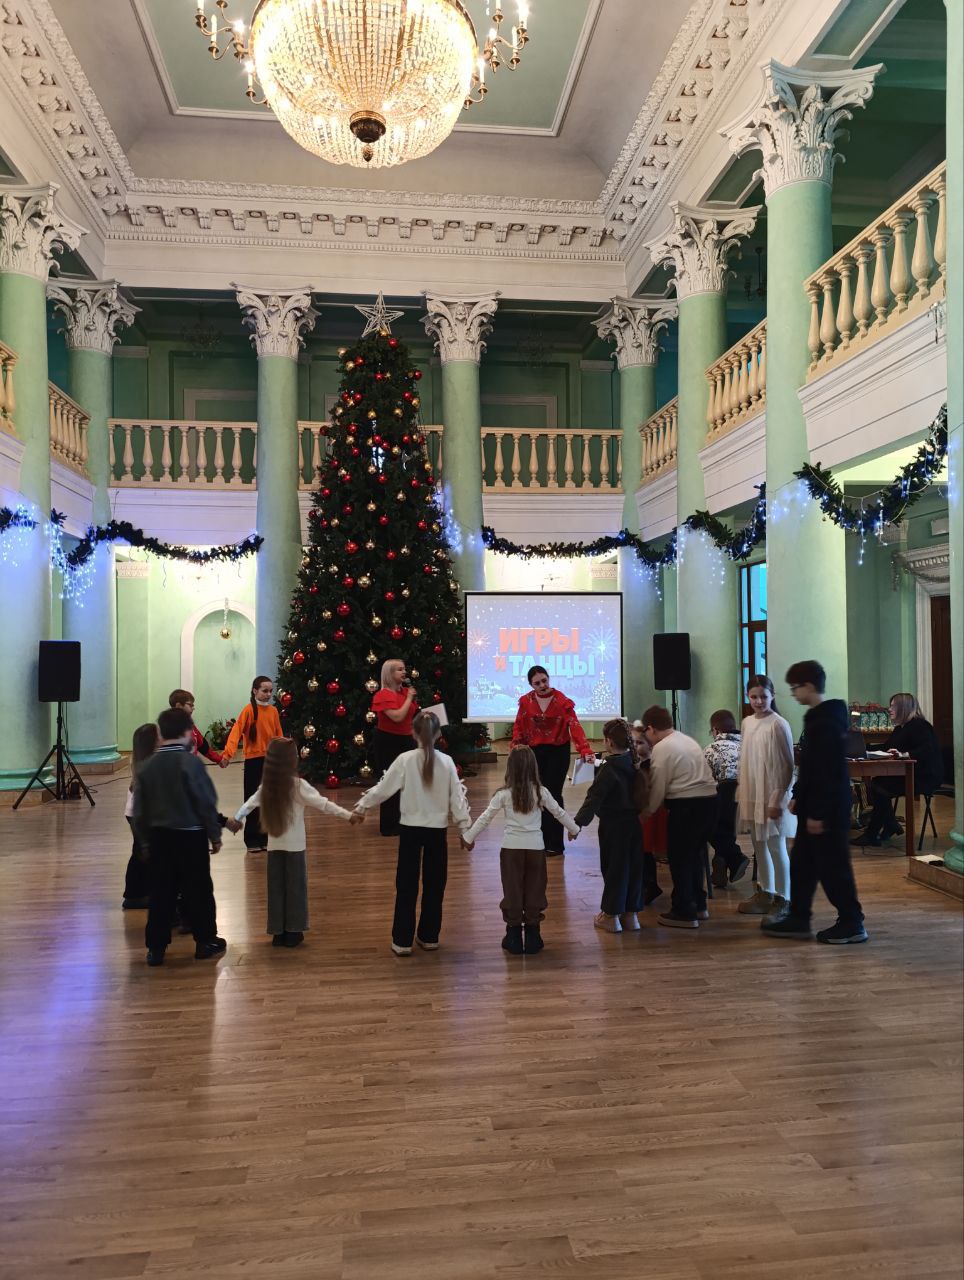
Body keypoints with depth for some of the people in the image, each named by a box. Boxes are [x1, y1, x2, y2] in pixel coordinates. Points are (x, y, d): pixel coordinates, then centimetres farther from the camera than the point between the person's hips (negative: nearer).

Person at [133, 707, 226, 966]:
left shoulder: (146, 766, 0)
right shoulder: (191, 762, -15)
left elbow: (139, 809, 5)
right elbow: (207, 802, -13)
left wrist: (145, 838, 16)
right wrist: (215, 834, -2)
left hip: (159, 836, 4)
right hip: (191, 836, -4)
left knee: (160, 892, 11)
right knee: (198, 891, 9)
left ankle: (156, 947, 14)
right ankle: (205, 941, 19)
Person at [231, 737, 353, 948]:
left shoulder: (266, 785, 0)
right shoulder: (298, 785, -14)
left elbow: (250, 803, 13)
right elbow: (323, 804, -15)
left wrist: (237, 818, 29)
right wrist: (347, 814, -12)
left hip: (274, 845, 4)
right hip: (295, 845, -4)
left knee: (276, 888, 11)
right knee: (295, 887, 7)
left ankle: (278, 932, 18)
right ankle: (292, 932, 13)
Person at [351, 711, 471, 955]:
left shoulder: (405, 760, -10)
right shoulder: (447, 762, -5)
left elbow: (383, 788, -5)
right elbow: (456, 797, -1)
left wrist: (361, 807, 8)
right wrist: (465, 827, 7)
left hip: (410, 829, -1)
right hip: (437, 830, 1)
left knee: (407, 885, 7)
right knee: (434, 884, 14)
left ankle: (403, 941, 11)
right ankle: (429, 937, 23)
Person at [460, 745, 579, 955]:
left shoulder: (504, 795, -5)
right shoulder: (541, 792, -1)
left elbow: (485, 818, -1)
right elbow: (559, 813, 9)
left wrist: (468, 837, 10)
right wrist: (574, 829, 25)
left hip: (511, 849, -1)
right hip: (535, 848, 1)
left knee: (512, 892, 9)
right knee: (534, 892, 10)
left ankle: (514, 938, 16)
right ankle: (533, 939, 17)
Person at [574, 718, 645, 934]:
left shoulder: (609, 769, -18)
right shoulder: (634, 763, 3)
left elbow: (594, 798, -21)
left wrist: (578, 823, -21)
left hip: (613, 825, -6)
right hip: (634, 821, 6)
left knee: (613, 868, 2)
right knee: (633, 867, 11)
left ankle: (611, 915, 10)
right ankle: (631, 913, 20)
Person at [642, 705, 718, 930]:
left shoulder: (661, 748, -9)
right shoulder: (687, 739, 16)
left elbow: (658, 788, -10)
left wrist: (647, 812, 5)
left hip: (686, 805, -9)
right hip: (709, 799, 9)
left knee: (679, 859, 4)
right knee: (694, 854, 21)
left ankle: (684, 913, 10)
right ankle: (698, 905, 31)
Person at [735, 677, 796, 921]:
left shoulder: (778, 725, -13)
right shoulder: (747, 723, 8)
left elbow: (786, 766, -14)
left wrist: (777, 799, -16)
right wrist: (741, 790, 14)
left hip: (771, 796, -7)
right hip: (751, 795, 7)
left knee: (776, 847, -2)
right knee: (759, 846, 16)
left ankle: (782, 901, 9)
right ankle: (764, 894, 29)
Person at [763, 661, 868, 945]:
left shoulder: (825, 722, -20)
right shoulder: (818, 717, 11)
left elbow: (827, 772, -23)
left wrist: (817, 813, -21)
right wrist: (798, 797, 18)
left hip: (827, 807, -10)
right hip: (816, 805, 10)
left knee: (832, 866, 0)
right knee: (802, 863, 15)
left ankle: (852, 923, 12)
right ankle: (798, 919, 24)